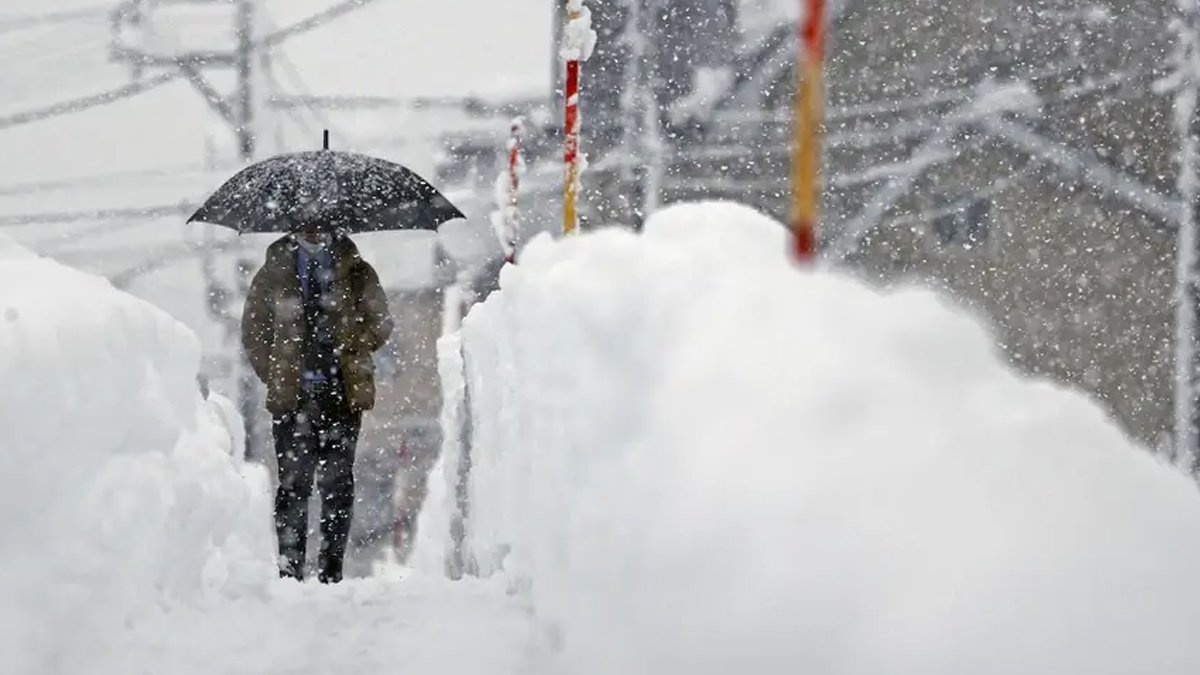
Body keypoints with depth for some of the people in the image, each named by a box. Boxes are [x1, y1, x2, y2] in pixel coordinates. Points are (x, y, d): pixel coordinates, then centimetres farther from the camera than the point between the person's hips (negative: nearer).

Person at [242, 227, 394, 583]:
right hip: (291, 395, 0)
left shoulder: (356, 272, 10)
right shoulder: (273, 273, 10)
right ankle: (290, 567, -1)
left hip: (342, 393, 0)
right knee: (293, 481, -4)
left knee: (337, 482, -1)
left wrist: (349, 352, -3)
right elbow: (252, 330, 12)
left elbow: (379, 323, 10)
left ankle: (331, 568, 4)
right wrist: (275, 373, 3)